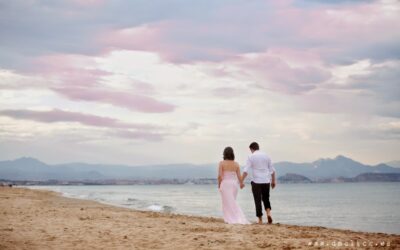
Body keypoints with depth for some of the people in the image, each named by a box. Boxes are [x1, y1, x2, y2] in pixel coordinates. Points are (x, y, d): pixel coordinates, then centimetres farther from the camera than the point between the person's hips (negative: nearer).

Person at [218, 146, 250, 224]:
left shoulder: (222, 163, -9)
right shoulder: (236, 164, 0)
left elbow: (220, 176, -13)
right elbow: (239, 176, 0)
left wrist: (219, 184, 2)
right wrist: (241, 183, 18)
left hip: (225, 183, -4)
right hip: (234, 183, 4)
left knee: (228, 202, 3)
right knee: (232, 202, 17)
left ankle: (232, 219, -2)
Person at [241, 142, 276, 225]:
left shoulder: (251, 157, -3)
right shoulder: (266, 156, 8)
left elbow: (245, 170, -9)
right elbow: (272, 170, 11)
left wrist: (242, 182, -6)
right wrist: (273, 181, 20)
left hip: (256, 181, -3)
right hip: (266, 181, 3)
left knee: (258, 201, 5)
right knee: (266, 198, 18)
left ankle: (260, 220, 6)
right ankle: (268, 213, -5)